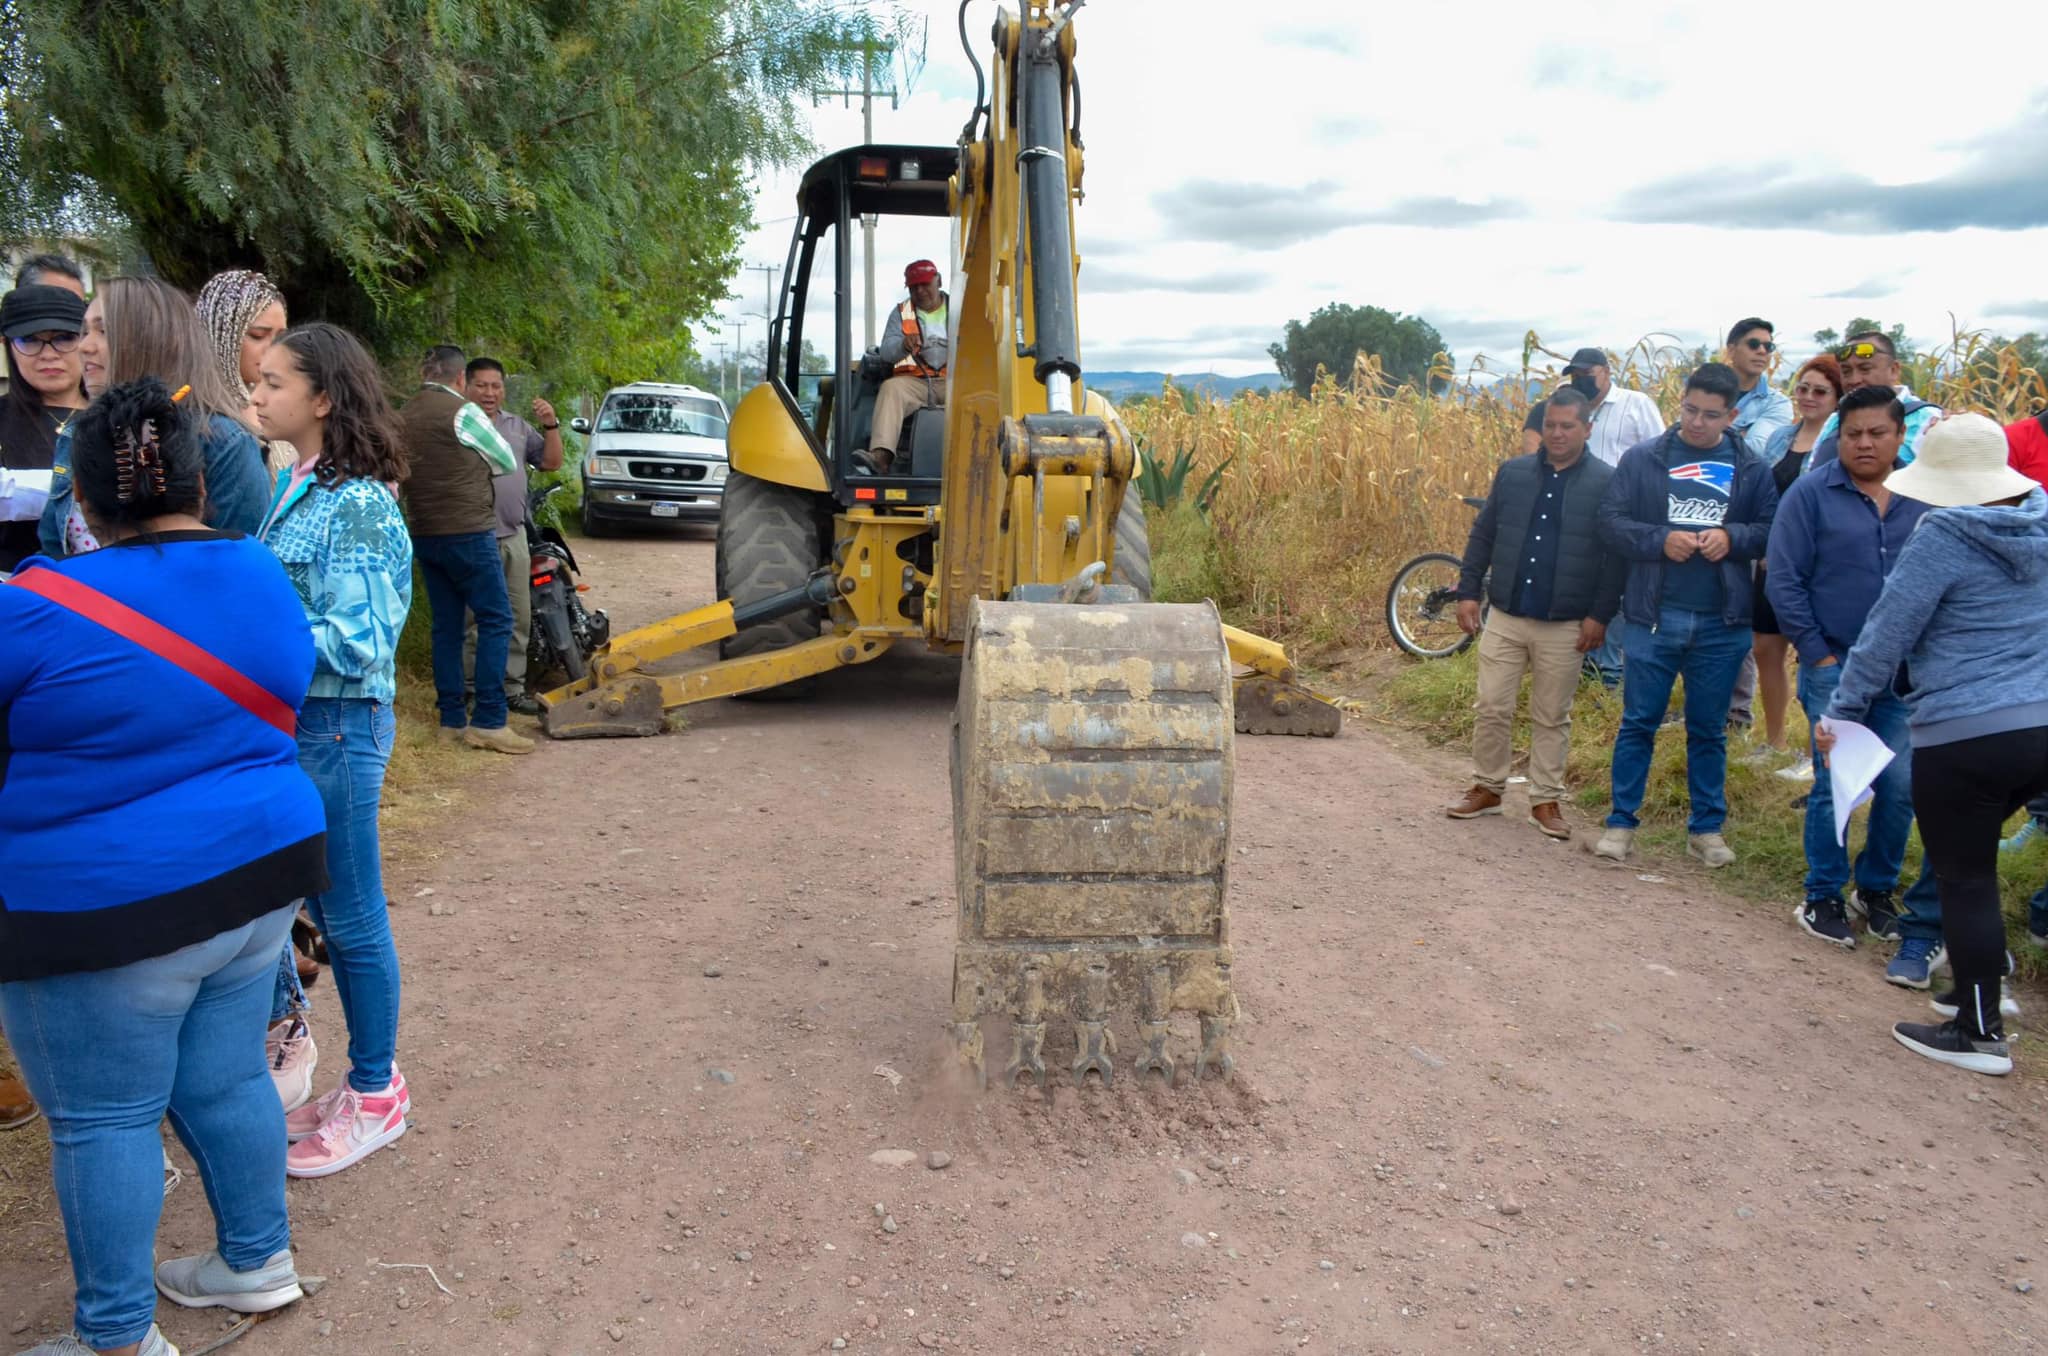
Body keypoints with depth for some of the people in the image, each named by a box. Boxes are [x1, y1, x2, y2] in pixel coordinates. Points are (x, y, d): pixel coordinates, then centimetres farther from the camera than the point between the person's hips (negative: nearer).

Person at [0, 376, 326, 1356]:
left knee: (102, 1120, 9)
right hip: (256, 874, 6)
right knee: (225, 1083, 20)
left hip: (111, 910, -6)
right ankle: (259, 1260, 34)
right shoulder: (265, 579, 2)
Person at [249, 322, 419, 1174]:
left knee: (352, 919, 4)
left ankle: (376, 1094, 21)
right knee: (328, 910, 18)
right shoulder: (293, 487, 10)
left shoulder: (354, 505, -17)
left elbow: (355, 642, -20)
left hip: (337, 727, -9)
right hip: (294, 721, 9)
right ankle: (365, 1080, 33)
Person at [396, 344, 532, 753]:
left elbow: (405, 473, 15)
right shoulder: (463, 412, -11)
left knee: (446, 625, 11)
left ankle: (451, 719, 14)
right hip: (468, 532, -7)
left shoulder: (403, 418, 8)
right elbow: (508, 462, -1)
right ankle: (488, 722, -8)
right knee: (496, 620, -3)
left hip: (424, 535, 7)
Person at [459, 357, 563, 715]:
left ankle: (512, 687, 20)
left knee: (518, 618, 11)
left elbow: (551, 462, 15)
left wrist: (550, 425, 1)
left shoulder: (518, 426, 15)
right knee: (475, 621, -3)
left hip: (514, 537, 6)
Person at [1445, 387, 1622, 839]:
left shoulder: (1607, 483, -5)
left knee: (1552, 718, 9)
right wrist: (1467, 592, 3)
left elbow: (1618, 555, -5)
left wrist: (1600, 615, -9)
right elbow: (1483, 535, 9)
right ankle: (1487, 788, 21)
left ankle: (1546, 799, 20)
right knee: (1493, 709, 5)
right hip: (1504, 618, 2)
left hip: (1564, 627, -2)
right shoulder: (1512, 473, 5)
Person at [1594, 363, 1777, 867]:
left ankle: (1707, 827, 24)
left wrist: (1733, 537, -15)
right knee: (1639, 723, 6)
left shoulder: (1751, 468, 3)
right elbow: (1611, 520, -2)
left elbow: (1772, 529, 4)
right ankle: (1621, 822, 17)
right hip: (1652, 616, -1)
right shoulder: (1642, 458, -1)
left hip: (1722, 623, 1)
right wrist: (1660, 540, -17)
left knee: (1709, 730, 12)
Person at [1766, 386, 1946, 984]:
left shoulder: (1925, 500, 5)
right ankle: (1824, 898, 16)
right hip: (1834, 666, -3)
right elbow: (1784, 581, -6)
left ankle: (1878, 888, 25)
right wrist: (1819, 654, -8)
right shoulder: (1810, 494, -5)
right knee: (1835, 785, 0)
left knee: (1901, 786, 4)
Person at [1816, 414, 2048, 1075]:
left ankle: (1980, 1033, 12)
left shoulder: (1943, 536, -12)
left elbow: (1886, 634, -9)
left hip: (1964, 736, -7)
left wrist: (1841, 710, 1)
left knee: (1965, 879, 3)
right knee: (1972, 862, 24)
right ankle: (1979, 987, 34)